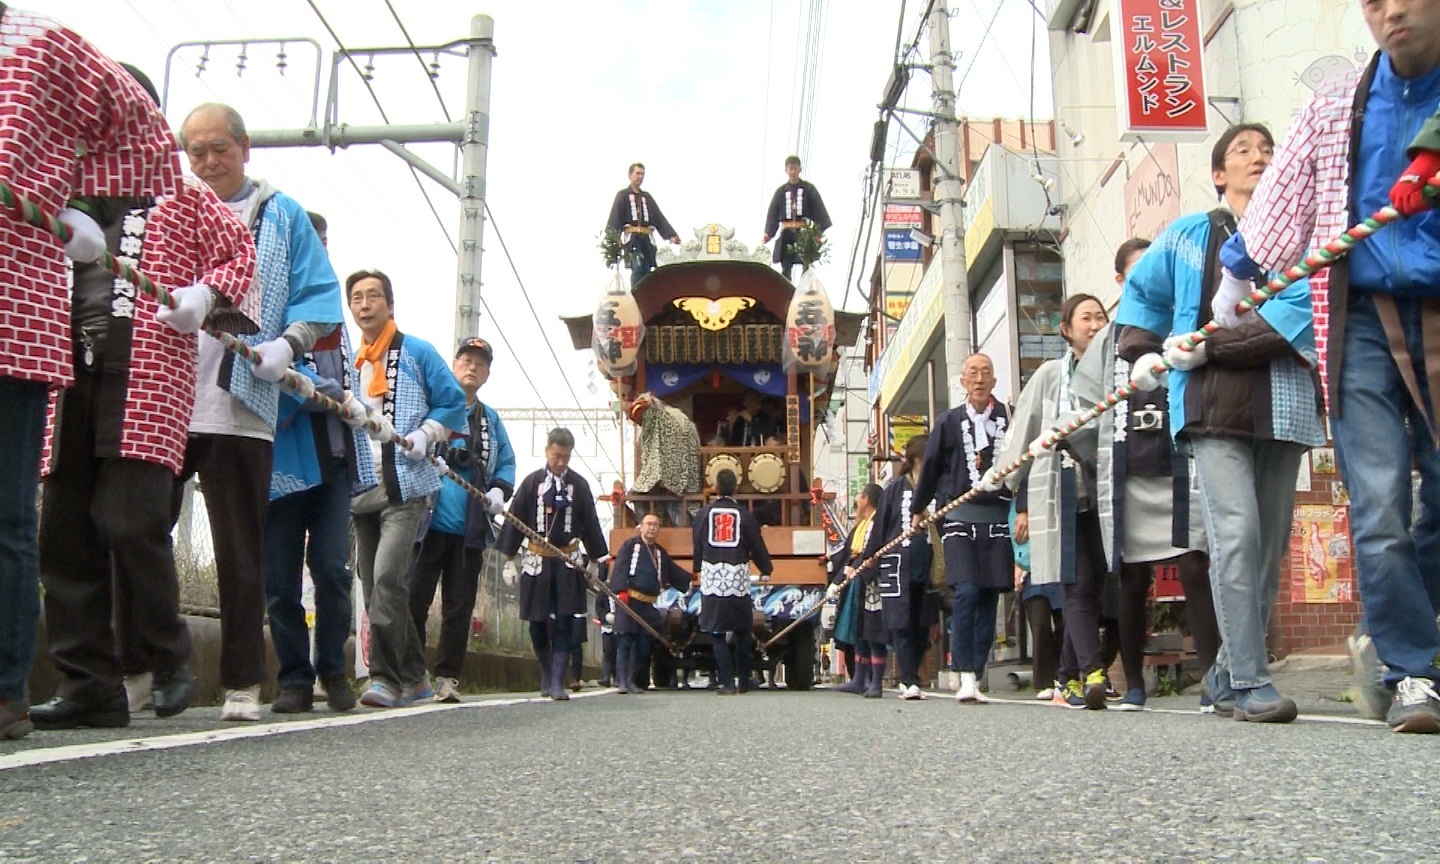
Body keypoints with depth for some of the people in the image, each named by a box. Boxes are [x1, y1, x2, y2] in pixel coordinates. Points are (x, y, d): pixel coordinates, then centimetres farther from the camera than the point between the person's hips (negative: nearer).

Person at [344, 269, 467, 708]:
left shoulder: (418, 353, 6)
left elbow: (453, 402, 3)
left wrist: (423, 436, -9)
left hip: (406, 488, -6)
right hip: (362, 489, 6)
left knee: (386, 578, -19)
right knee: (375, 588, 7)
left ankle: (386, 676, -12)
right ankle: (414, 676, 18)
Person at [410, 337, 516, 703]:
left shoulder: (491, 420, 18)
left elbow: (506, 464, 17)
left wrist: (499, 490, -3)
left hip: (470, 528, 3)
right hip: (427, 522, -3)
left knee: (459, 606, 6)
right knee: (414, 601, -1)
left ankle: (447, 676, 13)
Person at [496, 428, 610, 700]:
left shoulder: (579, 485, 3)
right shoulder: (531, 482, -1)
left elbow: (590, 523, 9)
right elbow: (514, 520, 1)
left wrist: (595, 560, 11)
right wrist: (508, 557, -2)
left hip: (568, 563, 0)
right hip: (536, 561, 0)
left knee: (563, 623, -5)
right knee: (537, 624, 7)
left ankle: (557, 682, -3)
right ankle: (546, 675, 26)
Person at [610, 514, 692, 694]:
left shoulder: (660, 552, 22)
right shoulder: (630, 544, 4)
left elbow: (675, 573, 22)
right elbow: (620, 568, -8)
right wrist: (621, 590, -19)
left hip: (649, 606, 6)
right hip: (629, 600, -6)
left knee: (643, 645, 3)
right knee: (625, 642, -8)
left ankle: (632, 681, 11)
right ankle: (622, 681, -7)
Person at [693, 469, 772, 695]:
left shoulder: (703, 513, 3)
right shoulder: (744, 515, 2)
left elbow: (697, 546, 13)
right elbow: (757, 547, 9)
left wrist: (698, 570, 32)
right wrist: (766, 570, 28)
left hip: (712, 580, 0)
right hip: (739, 579, 0)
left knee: (717, 633, 4)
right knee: (743, 633, 13)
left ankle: (727, 683, -2)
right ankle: (744, 682, 17)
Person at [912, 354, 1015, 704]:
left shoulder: (1008, 419, 5)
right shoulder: (949, 421, 7)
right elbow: (930, 466, 14)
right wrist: (918, 510, 18)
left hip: (997, 518, 1)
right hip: (959, 516, -1)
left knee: (989, 598, 2)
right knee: (966, 592, -13)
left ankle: (975, 678, 9)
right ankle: (966, 678, -11)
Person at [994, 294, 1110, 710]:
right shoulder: (1050, 374, 8)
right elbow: (1022, 437, 8)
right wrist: (1022, 501, 6)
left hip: (1102, 492, 2)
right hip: (1060, 492, -2)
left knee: (1096, 586, 2)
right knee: (1079, 585, -9)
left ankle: (1070, 680, 12)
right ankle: (1093, 674, -16)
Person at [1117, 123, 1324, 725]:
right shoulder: (1187, 236, 14)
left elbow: (1300, 306, -5)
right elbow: (1140, 291, 27)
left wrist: (1211, 347, -15)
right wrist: (1141, 353, 10)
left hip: (1282, 405, 2)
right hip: (1212, 405, -2)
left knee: (1270, 544, 4)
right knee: (1237, 532, -17)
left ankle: (1229, 677, 17)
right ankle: (1250, 682, -14)